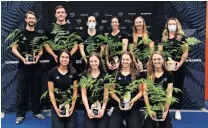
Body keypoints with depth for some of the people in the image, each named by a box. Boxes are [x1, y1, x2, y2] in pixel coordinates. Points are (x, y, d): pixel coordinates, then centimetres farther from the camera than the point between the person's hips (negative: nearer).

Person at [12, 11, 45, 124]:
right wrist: (22, 58, -18)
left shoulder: (38, 35, 9)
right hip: (23, 66, -3)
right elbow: (14, 49, -4)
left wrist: (38, 56, -9)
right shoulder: (20, 34, 0)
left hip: (35, 66, 3)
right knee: (22, 91, 2)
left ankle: (36, 112, 22)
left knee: (36, 90, 10)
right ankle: (20, 114, 11)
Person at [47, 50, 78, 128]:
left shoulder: (73, 72, 2)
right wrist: (55, 108, -10)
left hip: (70, 106, 1)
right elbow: (51, 92, -3)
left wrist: (72, 106, -5)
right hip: (57, 106, -1)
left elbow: (75, 91, 3)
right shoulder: (52, 72, -4)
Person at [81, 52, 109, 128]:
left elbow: (106, 94, 2)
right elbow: (84, 94, 3)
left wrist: (103, 108, -10)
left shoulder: (104, 75, 5)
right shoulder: (85, 76, 6)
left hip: (102, 109, 0)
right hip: (89, 109, 0)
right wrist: (88, 109, -8)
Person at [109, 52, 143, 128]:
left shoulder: (137, 75, 5)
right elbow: (112, 92, 8)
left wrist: (133, 100, -12)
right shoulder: (115, 75, 8)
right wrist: (119, 100, -10)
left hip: (133, 107, 0)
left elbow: (141, 91, 6)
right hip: (118, 106, 1)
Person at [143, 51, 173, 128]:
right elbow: (145, 92, -3)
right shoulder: (147, 75, -1)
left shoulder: (169, 75, -1)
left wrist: (166, 111, -9)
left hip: (163, 108, 0)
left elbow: (169, 94, -3)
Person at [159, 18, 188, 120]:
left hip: (179, 67, -2)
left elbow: (185, 52, -4)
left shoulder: (181, 37, 0)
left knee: (178, 87, 5)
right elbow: (160, 51, 4)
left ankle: (178, 110, 15)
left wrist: (180, 63, -15)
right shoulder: (164, 38, 8)